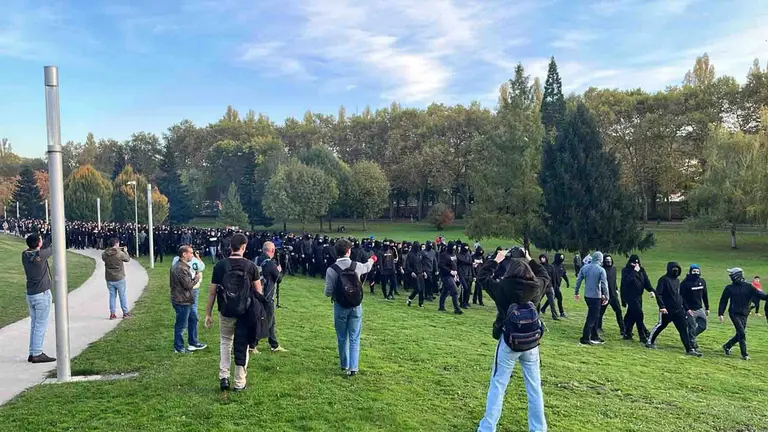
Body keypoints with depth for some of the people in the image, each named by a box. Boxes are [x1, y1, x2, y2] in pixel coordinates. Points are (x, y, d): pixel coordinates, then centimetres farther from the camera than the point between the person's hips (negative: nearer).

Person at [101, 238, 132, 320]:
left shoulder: (104, 254, -4)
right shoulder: (120, 253, -16)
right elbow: (128, 259, -3)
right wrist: (125, 251, 15)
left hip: (109, 279, 4)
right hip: (119, 278, -4)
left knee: (112, 296, 12)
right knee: (122, 295, 8)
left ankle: (112, 313, 14)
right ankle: (125, 313, 15)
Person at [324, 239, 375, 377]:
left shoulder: (331, 270, -14)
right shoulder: (357, 266, -6)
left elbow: (328, 293, -10)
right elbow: (367, 267, 20)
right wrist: (371, 261, 44)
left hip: (340, 307, -1)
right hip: (356, 306, 1)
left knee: (342, 338, 15)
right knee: (354, 338, 7)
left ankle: (345, 365, 29)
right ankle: (353, 367, 3)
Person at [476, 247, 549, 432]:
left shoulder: (503, 287, -13)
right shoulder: (536, 286, -4)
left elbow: (482, 277, 2)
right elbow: (545, 275, 19)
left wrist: (496, 260, 10)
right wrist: (529, 260, 23)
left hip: (508, 342, -3)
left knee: (497, 386, 5)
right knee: (534, 387, 14)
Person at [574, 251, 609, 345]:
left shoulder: (584, 268, 2)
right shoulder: (601, 270, -13)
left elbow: (578, 280, 5)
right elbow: (604, 285, -15)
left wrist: (576, 293, 15)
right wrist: (607, 297, -8)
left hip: (587, 296, 6)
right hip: (596, 297, -6)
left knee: (595, 316, 20)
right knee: (591, 318, 0)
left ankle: (594, 336, 25)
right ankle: (584, 338, 1)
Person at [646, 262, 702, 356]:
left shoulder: (677, 280, 15)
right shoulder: (664, 279, -10)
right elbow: (658, 294, -15)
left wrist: (682, 305, 19)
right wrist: (662, 306, -21)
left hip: (678, 310, 7)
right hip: (666, 310, -7)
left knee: (684, 328, 0)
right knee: (660, 325, 4)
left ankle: (689, 349, 0)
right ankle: (650, 342, 23)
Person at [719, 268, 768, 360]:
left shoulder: (748, 287, 3)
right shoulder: (729, 288, 2)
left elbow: (758, 294, -9)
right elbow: (723, 301, 6)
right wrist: (720, 314, 2)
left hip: (744, 315, 2)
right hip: (734, 313, -2)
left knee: (740, 334, 8)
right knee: (741, 333, -12)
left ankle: (727, 346, 29)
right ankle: (744, 354, -6)